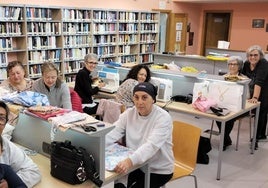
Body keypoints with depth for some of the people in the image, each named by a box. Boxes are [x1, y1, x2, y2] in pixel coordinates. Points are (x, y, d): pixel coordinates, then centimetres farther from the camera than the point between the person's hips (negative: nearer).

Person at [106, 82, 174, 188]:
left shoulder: (163, 118, -20)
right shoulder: (129, 113, -4)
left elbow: (151, 146, -34)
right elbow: (113, 133, -12)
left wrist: (130, 161, -50)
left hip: (159, 170, -4)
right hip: (136, 164, 4)